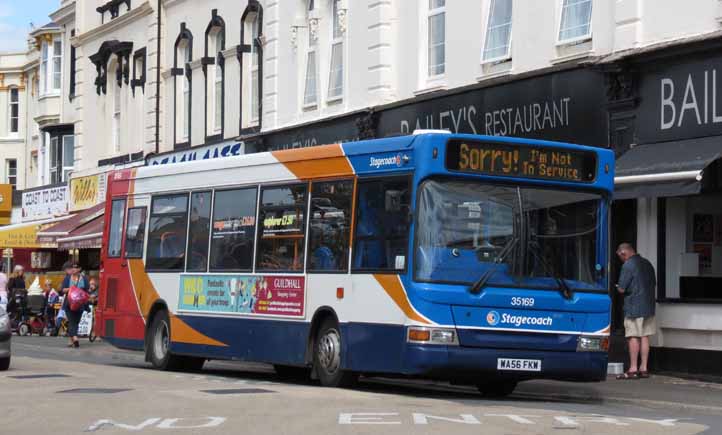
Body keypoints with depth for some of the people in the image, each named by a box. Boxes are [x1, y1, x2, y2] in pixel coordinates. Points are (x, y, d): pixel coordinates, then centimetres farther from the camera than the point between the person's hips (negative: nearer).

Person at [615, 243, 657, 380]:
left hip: (634, 307, -7)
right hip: (648, 306, 7)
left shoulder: (628, 265, -12)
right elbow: (654, 284, 20)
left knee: (633, 337, -4)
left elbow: (621, 289, -13)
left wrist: (619, 288, 8)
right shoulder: (647, 263, 12)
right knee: (645, 337, 8)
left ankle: (633, 369, -4)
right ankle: (644, 368, 10)